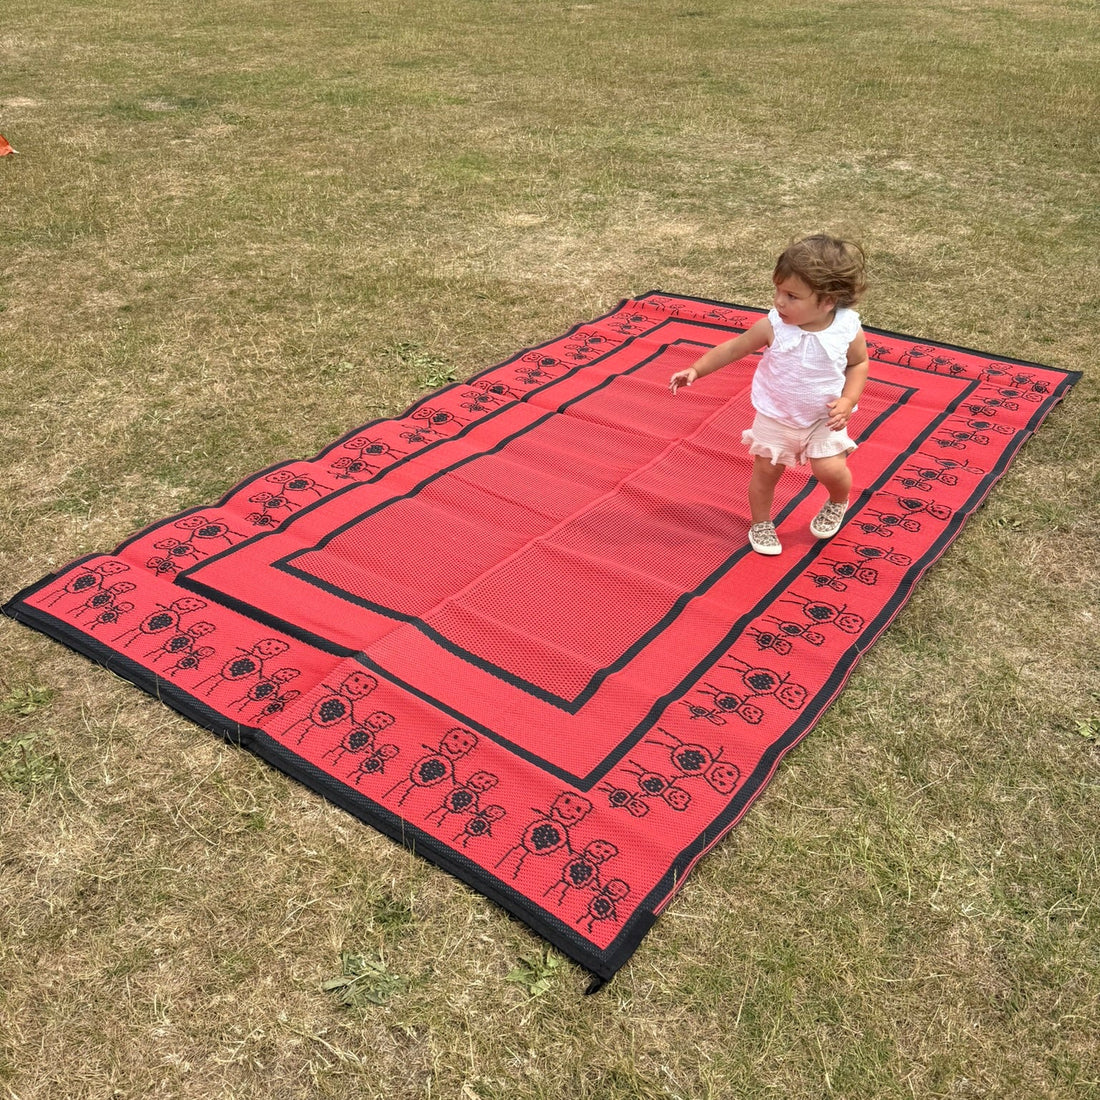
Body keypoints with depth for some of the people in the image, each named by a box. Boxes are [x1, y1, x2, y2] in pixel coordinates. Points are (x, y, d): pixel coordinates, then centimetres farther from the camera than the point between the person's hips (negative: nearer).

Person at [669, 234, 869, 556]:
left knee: (831, 469, -12)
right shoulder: (773, 326, -20)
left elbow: (858, 363, -1)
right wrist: (696, 369, -12)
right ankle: (761, 523, 34)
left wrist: (847, 401, -15)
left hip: (824, 418, -1)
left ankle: (838, 503, 25)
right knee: (765, 469, 8)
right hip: (775, 417, 1)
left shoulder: (849, 330, -19)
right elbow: (733, 348, -7)